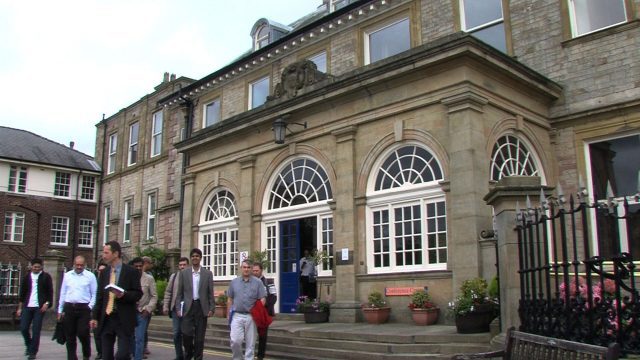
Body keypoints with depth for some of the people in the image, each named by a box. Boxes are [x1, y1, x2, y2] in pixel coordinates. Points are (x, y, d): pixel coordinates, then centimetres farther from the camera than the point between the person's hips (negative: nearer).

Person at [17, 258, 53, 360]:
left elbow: (50, 291, 1)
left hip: (40, 307, -3)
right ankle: (29, 346, 26)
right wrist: (20, 308, 11)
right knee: (23, 328, -1)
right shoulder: (27, 277, 11)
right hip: (27, 306, 3)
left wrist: (47, 303, -12)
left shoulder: (46, 277, 2)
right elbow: (22, 293, 14)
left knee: (36, 330, -3)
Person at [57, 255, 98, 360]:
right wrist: (60, 310, 13)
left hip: (84, 308, -3)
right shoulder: (67, 275, 10)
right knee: (70, 336, 6)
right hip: (69, 308, 3)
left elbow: (94, 294, 1)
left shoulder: (90, 276, 0)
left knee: (83, 334, -8)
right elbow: (63, 294, 14)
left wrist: (90, 307, -9)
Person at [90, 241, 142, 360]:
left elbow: (138, 294, -3)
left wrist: (124, 294, -21)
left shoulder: (131, 272, -4)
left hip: (124, 320, -5)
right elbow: (100, 296, 15)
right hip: (106, 318, 5)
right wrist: (95, 316, 10)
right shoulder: (104, 272, 11)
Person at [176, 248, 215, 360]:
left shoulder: (208, 274, 4)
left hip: (202, 307, 0)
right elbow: (180, 292, 6)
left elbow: (210, 293, 4)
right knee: (186, 334, -5)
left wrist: (211, 309, -2)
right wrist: (178, 308, 0)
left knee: (199, 337, 3)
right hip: (188, 307, 0)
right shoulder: (184, 273, 5)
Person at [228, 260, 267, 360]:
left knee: (250, 343, 5)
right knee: (235, 340, -8)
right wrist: (228, 314, 9)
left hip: (251, 316, -1)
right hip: (237, 315, 1)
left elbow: (262, 300, -1)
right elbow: (230, 300, 12)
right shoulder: (234, 282, 8)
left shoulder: (257, 282, 1)